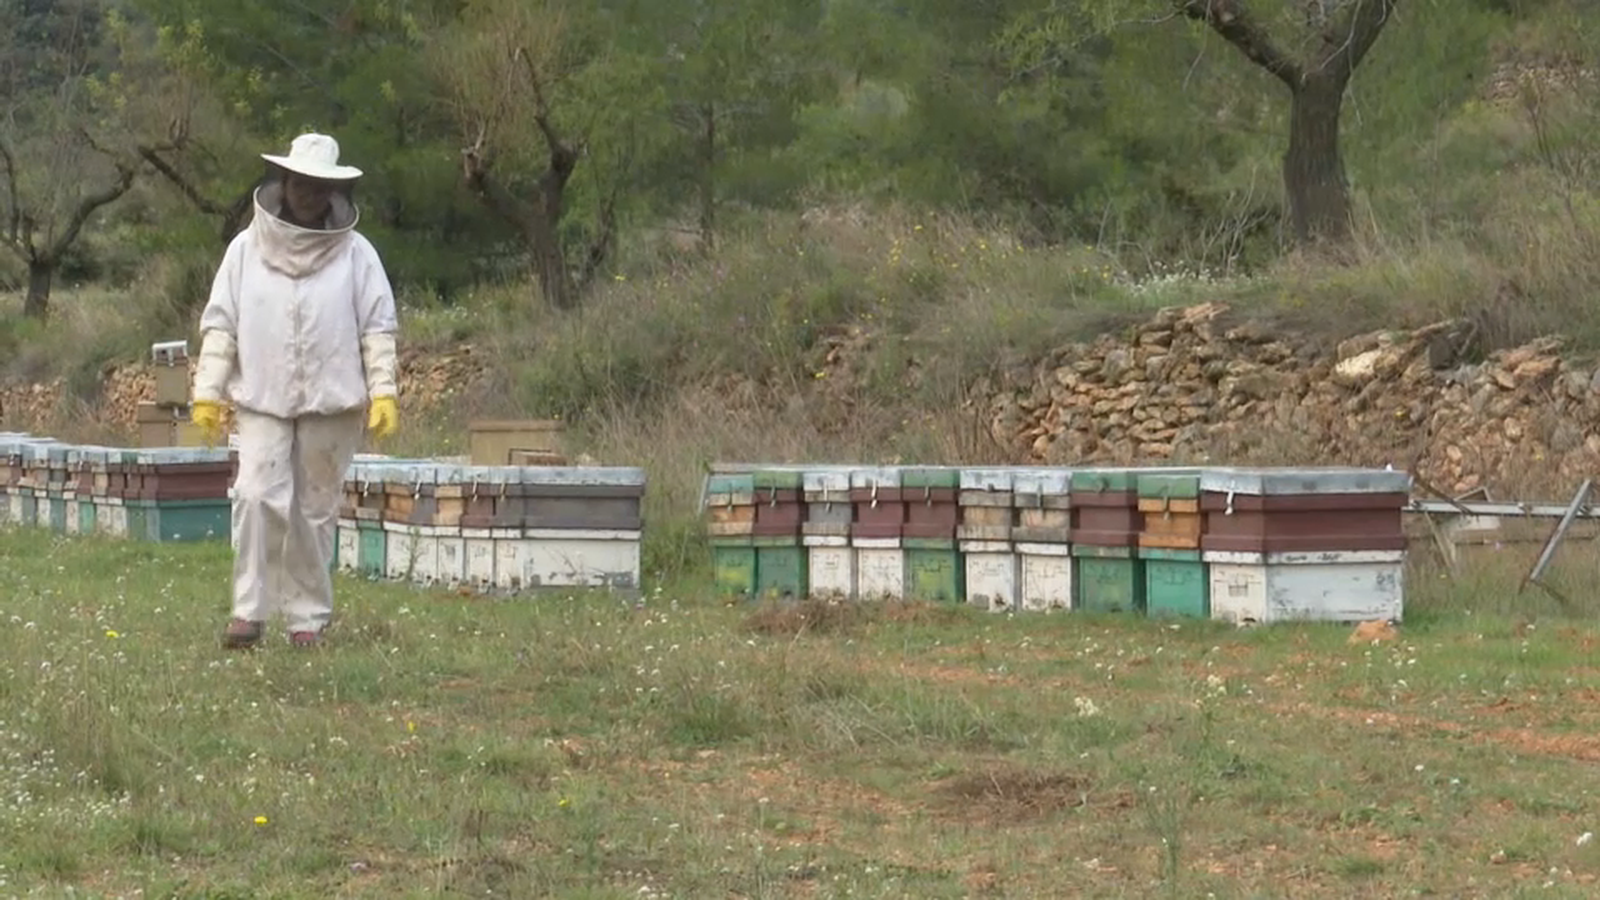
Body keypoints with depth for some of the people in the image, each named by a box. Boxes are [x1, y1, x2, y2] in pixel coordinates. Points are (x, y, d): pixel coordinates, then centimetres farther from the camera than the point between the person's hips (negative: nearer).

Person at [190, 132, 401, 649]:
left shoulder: (356, 254, 4)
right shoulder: (247, 249, 5)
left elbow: (379, 329, 2)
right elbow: (219, 324, 6)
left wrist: (383, 393, -7)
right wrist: (207, 393, 0)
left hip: (332, 403, 0)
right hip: (261, 399, 0)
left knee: (316, 510, 6)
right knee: (258, 496, -15)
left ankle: (308, 615, 14)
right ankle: (249, 611, -12)